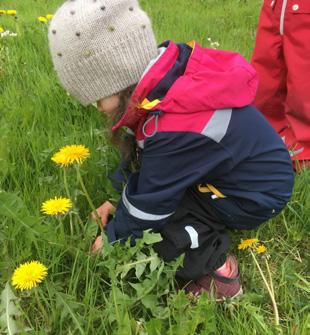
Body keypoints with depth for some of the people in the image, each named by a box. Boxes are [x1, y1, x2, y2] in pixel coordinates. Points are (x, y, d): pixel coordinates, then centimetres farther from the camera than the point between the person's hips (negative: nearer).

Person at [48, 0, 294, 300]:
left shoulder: (174, 131, -35)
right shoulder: (172, 74, -10)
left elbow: (148, 207, -20)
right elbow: (139, 157, 4)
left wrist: (112, 239, -3)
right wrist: (117, 201, 6)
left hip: (252, 199, -9)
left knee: (142, 224, -18)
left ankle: (216, 266, -5)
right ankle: (208, 231, 7)